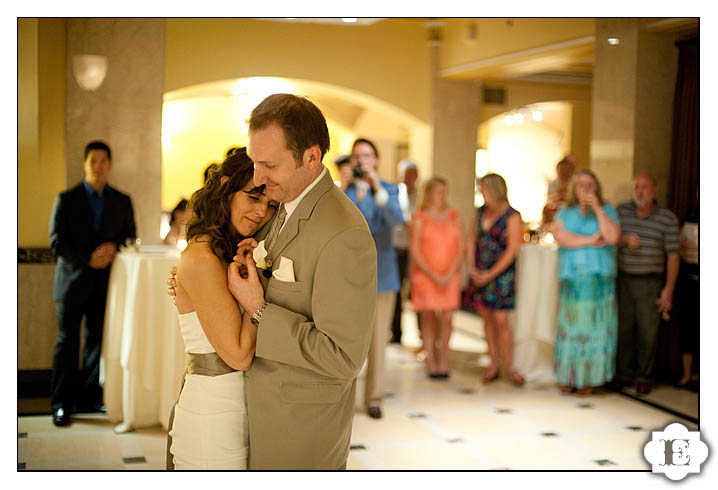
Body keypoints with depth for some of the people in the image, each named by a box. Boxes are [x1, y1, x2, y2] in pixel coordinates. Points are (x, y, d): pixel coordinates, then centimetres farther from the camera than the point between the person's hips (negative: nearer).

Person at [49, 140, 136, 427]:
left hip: (105, 282, 2)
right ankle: (61, 404, 6)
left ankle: (89, 398, 15)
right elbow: (57, 242, -3)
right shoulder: (66, 199, 3)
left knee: (97, 341, 5)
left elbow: (130, 237, 12)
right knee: (67, 342, -1)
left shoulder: (122, 202, 10)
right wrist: (88, 260, -15)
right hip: (73, 281, -2)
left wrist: (113, 245, -10)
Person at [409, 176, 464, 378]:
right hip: (424, 276, -2)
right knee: (428, 318, 0)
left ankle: (444, 361, 6)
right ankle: (430, 363, 8)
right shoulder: (420, 219, -2)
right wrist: (434, 276, -11)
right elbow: (415, 252, -5)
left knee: (446, 318, -5)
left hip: (449, 276, 2)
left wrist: (449, 275, -6)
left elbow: (460, 249, 6)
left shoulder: (454, 216, 8)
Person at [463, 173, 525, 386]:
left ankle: (509, 368, 4)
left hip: (501, 273, -5)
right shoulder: (480, 212, 9)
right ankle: (493, 365, 16)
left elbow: (512, 251, -12)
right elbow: (472, 241, 13)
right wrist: (472, 268, 0)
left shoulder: (512, 216, -9)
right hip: (480, 274, 5)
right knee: (487, 318, 8)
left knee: (501, 320, -8)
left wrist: (490, 275, -12)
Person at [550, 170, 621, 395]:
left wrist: (597, 208, -10)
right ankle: (569, 377, 9)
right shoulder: (565, 212, 12)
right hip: (572, 279, 1)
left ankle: (589, 378, 6)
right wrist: (590, 241, -10)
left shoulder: (607, 210, 7)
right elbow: (559, 235, -7)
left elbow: (612, 237, -11)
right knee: (570, 328, 1)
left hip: (599, 280, -1)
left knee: (595, 329, -1)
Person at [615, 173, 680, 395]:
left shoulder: (667, 218, -3)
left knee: (648, 331, 2)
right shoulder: (621, 211, 4)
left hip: (650, 283, -2)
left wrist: (669, 289, -8)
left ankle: (644, 377, 15)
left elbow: (673, 255, -3)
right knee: (623, 329, 6)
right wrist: (624, 239, -15)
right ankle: (624, 374, 19)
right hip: (623, 279, 2)